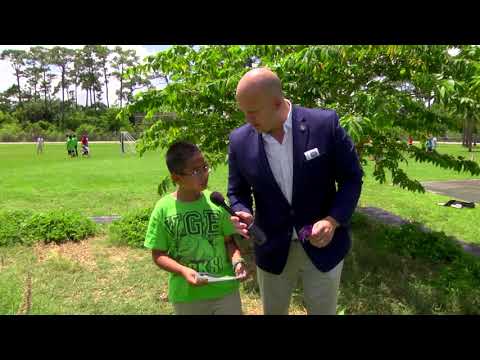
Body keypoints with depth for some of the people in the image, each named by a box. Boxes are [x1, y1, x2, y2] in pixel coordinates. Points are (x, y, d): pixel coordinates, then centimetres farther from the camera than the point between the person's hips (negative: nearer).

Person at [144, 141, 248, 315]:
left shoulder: (216, 202, -6)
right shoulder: (164, 208, -10)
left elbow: (229, 241, 2)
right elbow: (158, 254, -4)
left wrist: (237, 261, -16)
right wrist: (183, 271, -19)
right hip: (186, 295, 0)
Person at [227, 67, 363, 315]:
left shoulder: (325, 124, -15)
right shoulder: (240, 140, -8)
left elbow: (351, 177, -7)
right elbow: (237, 191, 3)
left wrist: (333, 220, -20)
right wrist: (243, 214, -18)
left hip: (323, 246, -1)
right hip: (272, 250, 2)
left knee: (323, 311, 18)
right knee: (272, 312, 21)